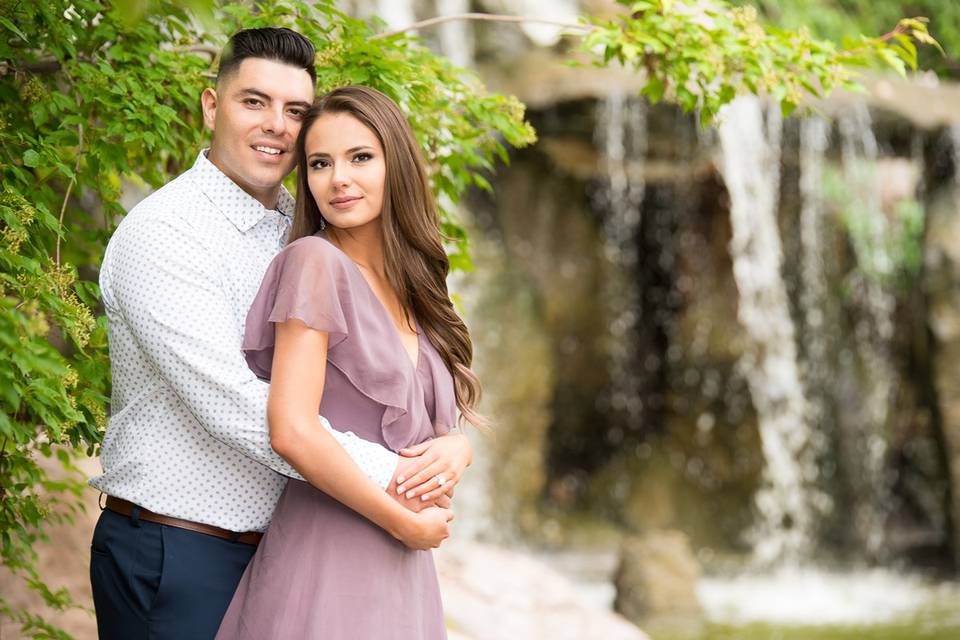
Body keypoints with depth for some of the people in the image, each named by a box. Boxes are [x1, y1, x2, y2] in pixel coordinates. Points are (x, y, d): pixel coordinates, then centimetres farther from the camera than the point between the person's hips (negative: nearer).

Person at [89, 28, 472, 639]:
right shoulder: (163, 232, -13)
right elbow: (233, 404, -24)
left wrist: (458, 440, -12)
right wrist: (385, 476, -23)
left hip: (274, 547, 7)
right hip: (174, 560, -7)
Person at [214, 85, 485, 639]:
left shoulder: (408, 292, 13)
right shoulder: (315, 262, -9)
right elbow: (291, 431, -17)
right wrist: (404, 521, -10)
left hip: (402, 572, 7)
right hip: (328, 569, -7)